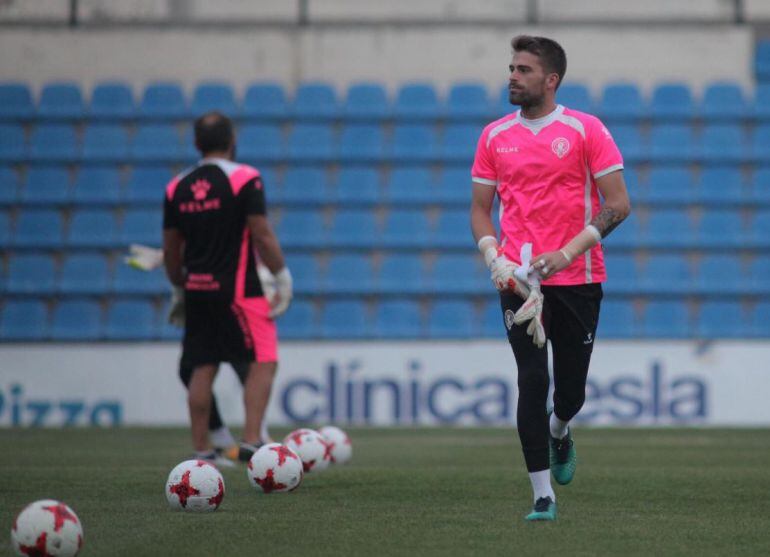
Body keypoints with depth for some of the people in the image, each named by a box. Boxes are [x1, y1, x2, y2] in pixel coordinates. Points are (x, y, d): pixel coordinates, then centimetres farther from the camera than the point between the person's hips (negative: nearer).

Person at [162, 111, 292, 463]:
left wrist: (180, 289, 24)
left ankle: (200, 451, 11)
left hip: (197, 290, 5)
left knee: (202, 369, 9)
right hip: (237, 289, -5)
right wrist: (282, 277, -4)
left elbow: (170, 251, 12)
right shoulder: (244, 179, -8)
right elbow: (262, 235, -12)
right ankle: (251, 441, -13)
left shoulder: (177, 188, 7)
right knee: (264, 361, -2)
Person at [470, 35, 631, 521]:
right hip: (519, 278, 1)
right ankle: (543, 495, -6)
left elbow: (618, 204, -5)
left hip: (578, 278, -1)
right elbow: (481, 209, 14)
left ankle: (559, 432, 43)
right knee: (533, 380, -10)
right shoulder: (495, 136, 8)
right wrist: (494, 257, -6)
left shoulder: (586, 130, -3)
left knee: (571, 392, 6)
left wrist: (567, 253, -16)